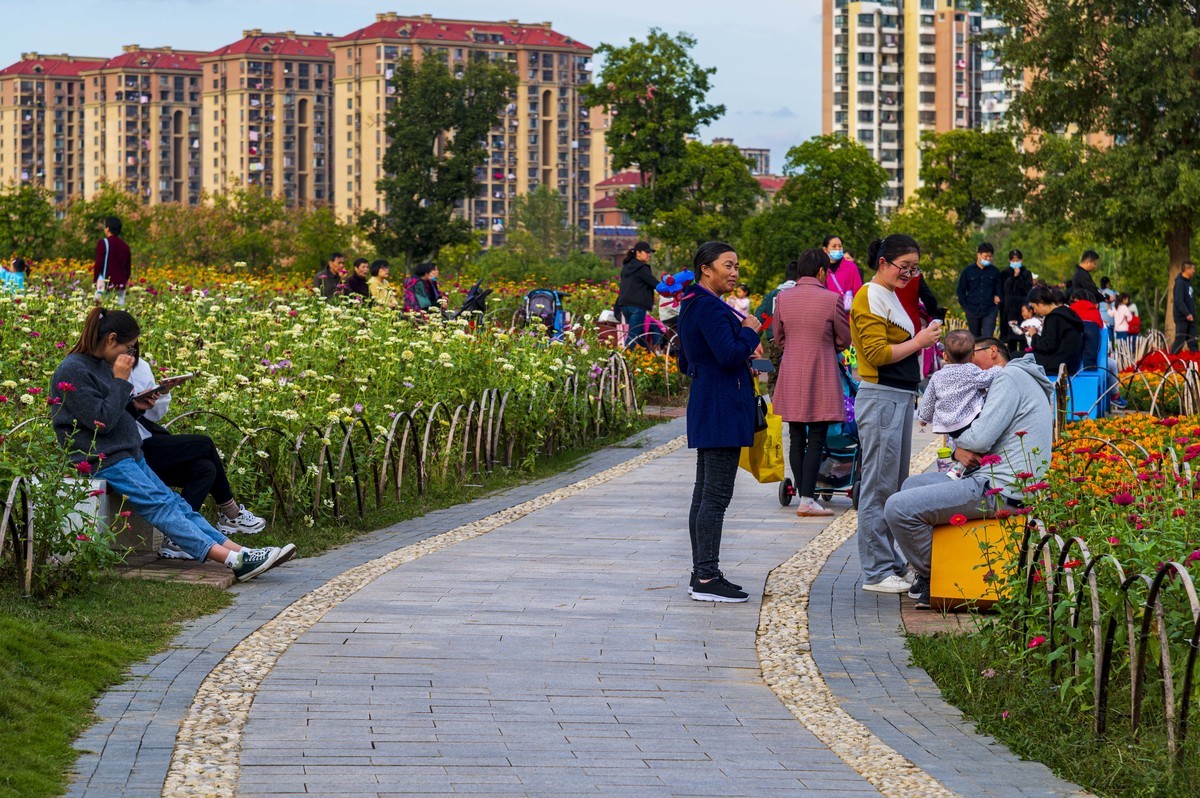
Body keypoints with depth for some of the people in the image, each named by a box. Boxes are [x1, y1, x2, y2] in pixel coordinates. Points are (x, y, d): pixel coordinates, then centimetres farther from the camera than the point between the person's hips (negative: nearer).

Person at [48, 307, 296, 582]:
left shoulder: (101, 365, 15)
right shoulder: (73, 370, -13)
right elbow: (102, 421, -18)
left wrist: (133, 405, 7)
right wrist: (121, 380, -14)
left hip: (128, 456, 10)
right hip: (102, 461, -10)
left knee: (176, 503, -4)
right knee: (161, 505, -21)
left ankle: (241, 554, -16)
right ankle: (232, 560, -35)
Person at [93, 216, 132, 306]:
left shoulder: (104, 243, -5)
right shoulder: (125, 246, 12)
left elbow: (98, 264, -9)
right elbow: (128, 268, 14)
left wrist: (95, 281, -1)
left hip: (107, 285, -6)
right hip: (121, 286, 6)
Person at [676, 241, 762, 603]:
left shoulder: (692, 306, 16)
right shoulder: (710, 308, -17)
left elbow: (685, 363, 22)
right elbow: (729, 355, -26)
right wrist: (750, 331, -8)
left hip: (704, 406, 11)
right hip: (722, 407, -11)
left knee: (704, 492, 12)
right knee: (716, 495, -9)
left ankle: (701, 573, 17)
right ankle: (707, 579, -8)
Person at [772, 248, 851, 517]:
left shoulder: (782, 298, 0)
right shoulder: (832, 299, -11)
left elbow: (778, 337, 11)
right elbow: (844, 339, -1)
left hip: (791, 377, 4)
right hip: (821, 378, -4)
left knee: (797, 439, 10)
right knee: (816, 440, -2)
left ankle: (804, 495, 14)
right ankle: (807, 500, -8)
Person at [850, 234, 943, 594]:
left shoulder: (891, 297, 19)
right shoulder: (870, 298, -10)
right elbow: (877, 353, -18)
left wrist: (924, 339, 14)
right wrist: (917, 342, -14)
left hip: (900, 398, 10)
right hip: (880, 399, -10)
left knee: (895, 486, 13)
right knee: (879, 487, -7)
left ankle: (890, 564, 19)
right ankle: (876, 573, -4)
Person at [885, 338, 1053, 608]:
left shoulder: (1009, 377, -8)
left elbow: (981, 438, -18)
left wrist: (959, 442, 5)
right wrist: (959, 452, 1)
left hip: (1000, 490, -11)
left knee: (898, 507, -16)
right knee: (913, 484, 24)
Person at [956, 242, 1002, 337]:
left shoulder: (995, 271, 3)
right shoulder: (968, 271, 1)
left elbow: (999, 290, 10)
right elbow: (961, 290, 8)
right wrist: (965, 307, 1)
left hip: (990, 311, -1)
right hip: (972, 311, 1)